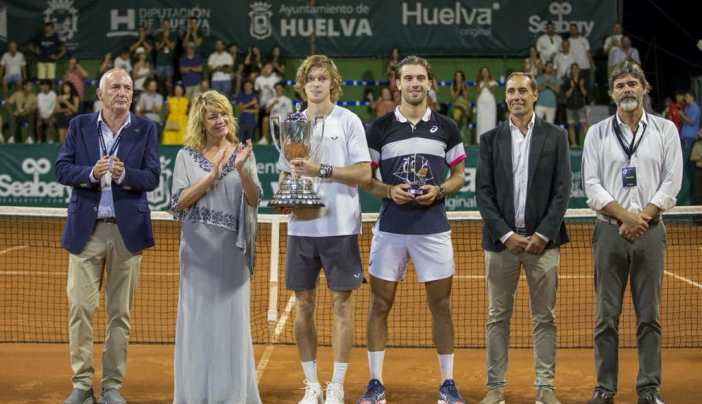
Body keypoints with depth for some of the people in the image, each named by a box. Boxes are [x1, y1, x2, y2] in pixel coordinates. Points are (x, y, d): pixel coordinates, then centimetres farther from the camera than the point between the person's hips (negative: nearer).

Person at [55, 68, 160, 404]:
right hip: (85, 229, 0)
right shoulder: (80, 125, 6)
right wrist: (91, 174, -18)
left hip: (127, 229, 0)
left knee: (120, 313, 5)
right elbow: (62, 169, 0)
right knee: (80, 307, -2)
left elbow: (152, 177, -3)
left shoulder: (145, 129, 4)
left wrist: (124, 174, -22)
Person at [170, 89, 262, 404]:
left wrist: (241, 170, -18)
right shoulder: (187, 155, 3)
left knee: (232, 318, 3)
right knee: (198, 317, 2)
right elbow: (178, 203, -5)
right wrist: (212, 176, -15)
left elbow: (254, 201, -1)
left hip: (232, 248, 1)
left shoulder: (242, 153, 6)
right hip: (199, 248, 0)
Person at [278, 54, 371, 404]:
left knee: (341, 302, 0)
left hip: (340, 227, -4)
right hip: (301, 227, 4)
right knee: (304, 303, 6)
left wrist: (321, 170, -17)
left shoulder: (348, 121, -1)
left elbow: (364, 173, -8)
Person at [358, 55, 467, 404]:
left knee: (441, 307, 4)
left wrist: (439, 191, -9)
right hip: (390, 228, 0)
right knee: (380, 305, 3)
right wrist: (390, 191, -13)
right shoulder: (380, 128, 3)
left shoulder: (446, 127, 5)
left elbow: (459, 175, 10)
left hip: (434, 229, 0)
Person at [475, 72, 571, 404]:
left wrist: (543, 234, -9)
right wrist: (506, 235, -8)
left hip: (542, 240, 0)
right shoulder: (490, 140, 7)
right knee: (497, 317, 4)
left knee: (544, 317, 4)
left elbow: (562, 191, 1)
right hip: (501, 240, 1)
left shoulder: (555, 137, 6)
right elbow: (483, 193, 2)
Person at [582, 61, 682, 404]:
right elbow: (591, 185, 0)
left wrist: (642, 217, -9)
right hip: (610, 231, 0)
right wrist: (625, 215, -11)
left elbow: (671, 182, 1)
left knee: (649, 316, 2)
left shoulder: (665, 130, 7)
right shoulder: (597, 133, 7)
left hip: (650, 231, 0)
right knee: (607, 315, 1)